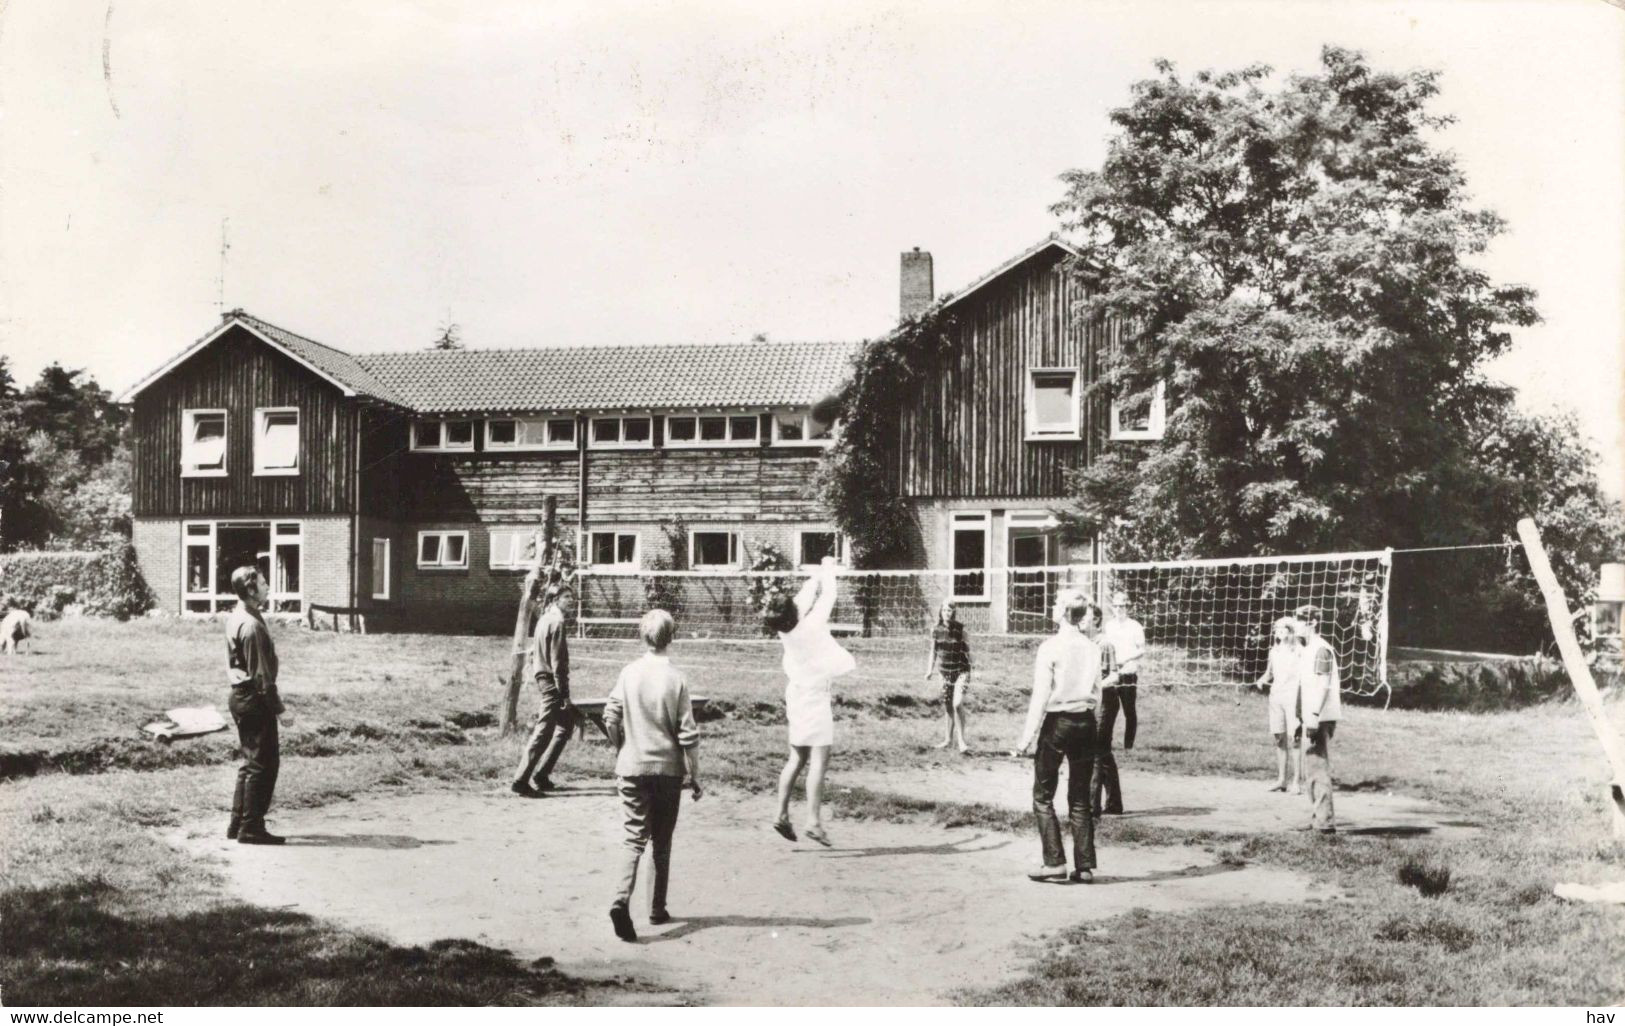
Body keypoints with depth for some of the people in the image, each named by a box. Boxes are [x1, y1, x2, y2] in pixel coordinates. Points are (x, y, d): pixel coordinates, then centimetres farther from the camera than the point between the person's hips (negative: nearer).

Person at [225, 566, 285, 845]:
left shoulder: (235, 618, 12)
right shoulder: (251, 625, -19)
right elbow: (261, 673, -20)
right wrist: (278, 707, -15)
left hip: (240, 696, 10)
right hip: (254, 699, -10)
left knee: (251, 762, 17)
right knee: (264, 764, -4)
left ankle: (238, 824, 21)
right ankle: (251, 829, -1)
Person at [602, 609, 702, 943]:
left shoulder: (629, 673, -4)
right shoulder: (676, 678, -8)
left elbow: (610, 719, -2)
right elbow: (688, 733, -8)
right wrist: (695, 775, 1)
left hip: (632, 768, 1)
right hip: (668, 769, -1)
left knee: (635, 838, 2)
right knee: (662, 843, 14)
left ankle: (622, 900, -21)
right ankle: (657, 909, 22)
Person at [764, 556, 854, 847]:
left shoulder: (785, 629, -3)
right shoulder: (811, 625, -20)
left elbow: (807, 594, 11)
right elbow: (827, 596, -8)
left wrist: (819, 573, 21)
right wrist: (828, 569, 8)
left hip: (796, 696, 7)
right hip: (816, 697, -7)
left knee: (797, 758, 14)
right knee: (819, 759, -8)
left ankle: (782, 814, 13)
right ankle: (813, 821, -14)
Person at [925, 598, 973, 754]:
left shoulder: (960, 629, -9)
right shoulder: (936, 630, 0)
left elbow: (967, 650, -5)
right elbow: (933, 651, 9)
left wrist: (968, 671, -9)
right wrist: (930, 669, 1)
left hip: (961, 670, -4)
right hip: (945, 671, 4)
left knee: (957, 704, -18)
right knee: (947, 706, 12)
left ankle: (961, 742, -14)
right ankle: (949, 738, 30)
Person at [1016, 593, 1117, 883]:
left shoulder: (1050, 647, -11)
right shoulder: (1093, 649, 3)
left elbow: (1040, 697, -14)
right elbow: (1097, 694, 10)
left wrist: (1027, 738, -11)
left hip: (1056, 722, -5)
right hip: (1085, 722, 5)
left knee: (1043, 797, 6)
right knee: (1080, 800, 11)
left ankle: (1055, 862, -1)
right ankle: (1085, 866, 9)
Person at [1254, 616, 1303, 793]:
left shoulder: (1299, 651, -3)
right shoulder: (1274, 651, 14)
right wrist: (1262, 680, 6)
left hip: (1293, 696, -6)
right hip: (1275, 695, 6)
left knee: (1293, 738, -9)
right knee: (1279, 738, 7)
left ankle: (1297, 781, -8)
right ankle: (1281, 779, 13)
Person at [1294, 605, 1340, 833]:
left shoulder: (1320, 649, -13)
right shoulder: (1308, 650, 18)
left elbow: (1323, 685, -20)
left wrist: (1314, 716, -24)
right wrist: (1307, 718, 21)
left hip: (1320, 718, -11)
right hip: (1313, 718, 11)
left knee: (1318, 767, -11)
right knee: (1312, 767, 17)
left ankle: (1325, 821, -11)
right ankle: (1317, 817, 25)